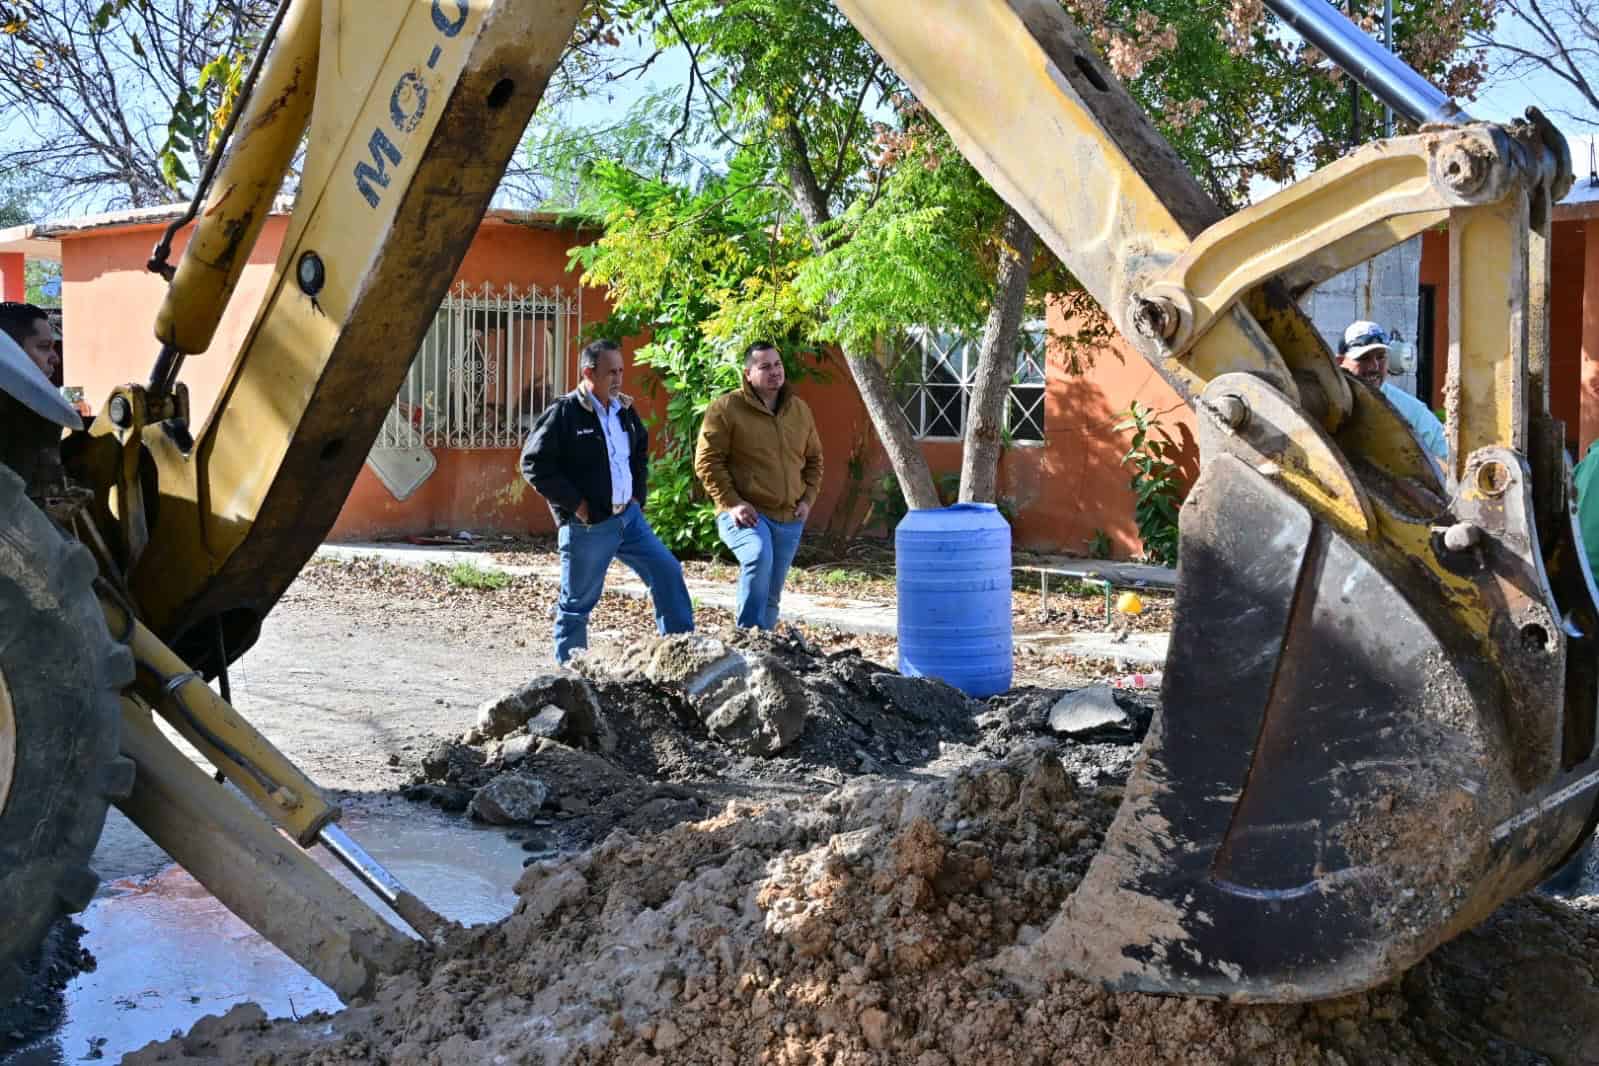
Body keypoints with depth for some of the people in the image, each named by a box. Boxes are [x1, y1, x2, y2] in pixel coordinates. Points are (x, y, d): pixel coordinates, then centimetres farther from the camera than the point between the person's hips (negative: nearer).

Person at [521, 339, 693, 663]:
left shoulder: (624, 410, 9)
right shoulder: (563, 413, -13)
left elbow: (640, 452, 26)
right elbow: (534, 463, -14)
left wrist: (637, 495, 14)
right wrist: (575, 503, -15)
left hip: (629, 517, 6)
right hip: (587, 526, -6)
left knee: (668, 572, 0)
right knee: (577, 602, 4)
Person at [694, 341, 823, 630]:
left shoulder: (800, 410, 11)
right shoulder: (725, 408, -6)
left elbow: (814, 459, 21)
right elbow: (707, 461, -8)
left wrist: (808, 499, 7)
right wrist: (731, 503, -16)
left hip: (789, 519, 6)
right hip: (746, 513, -6)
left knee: (771, 595, 11)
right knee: (758, 556, -34)